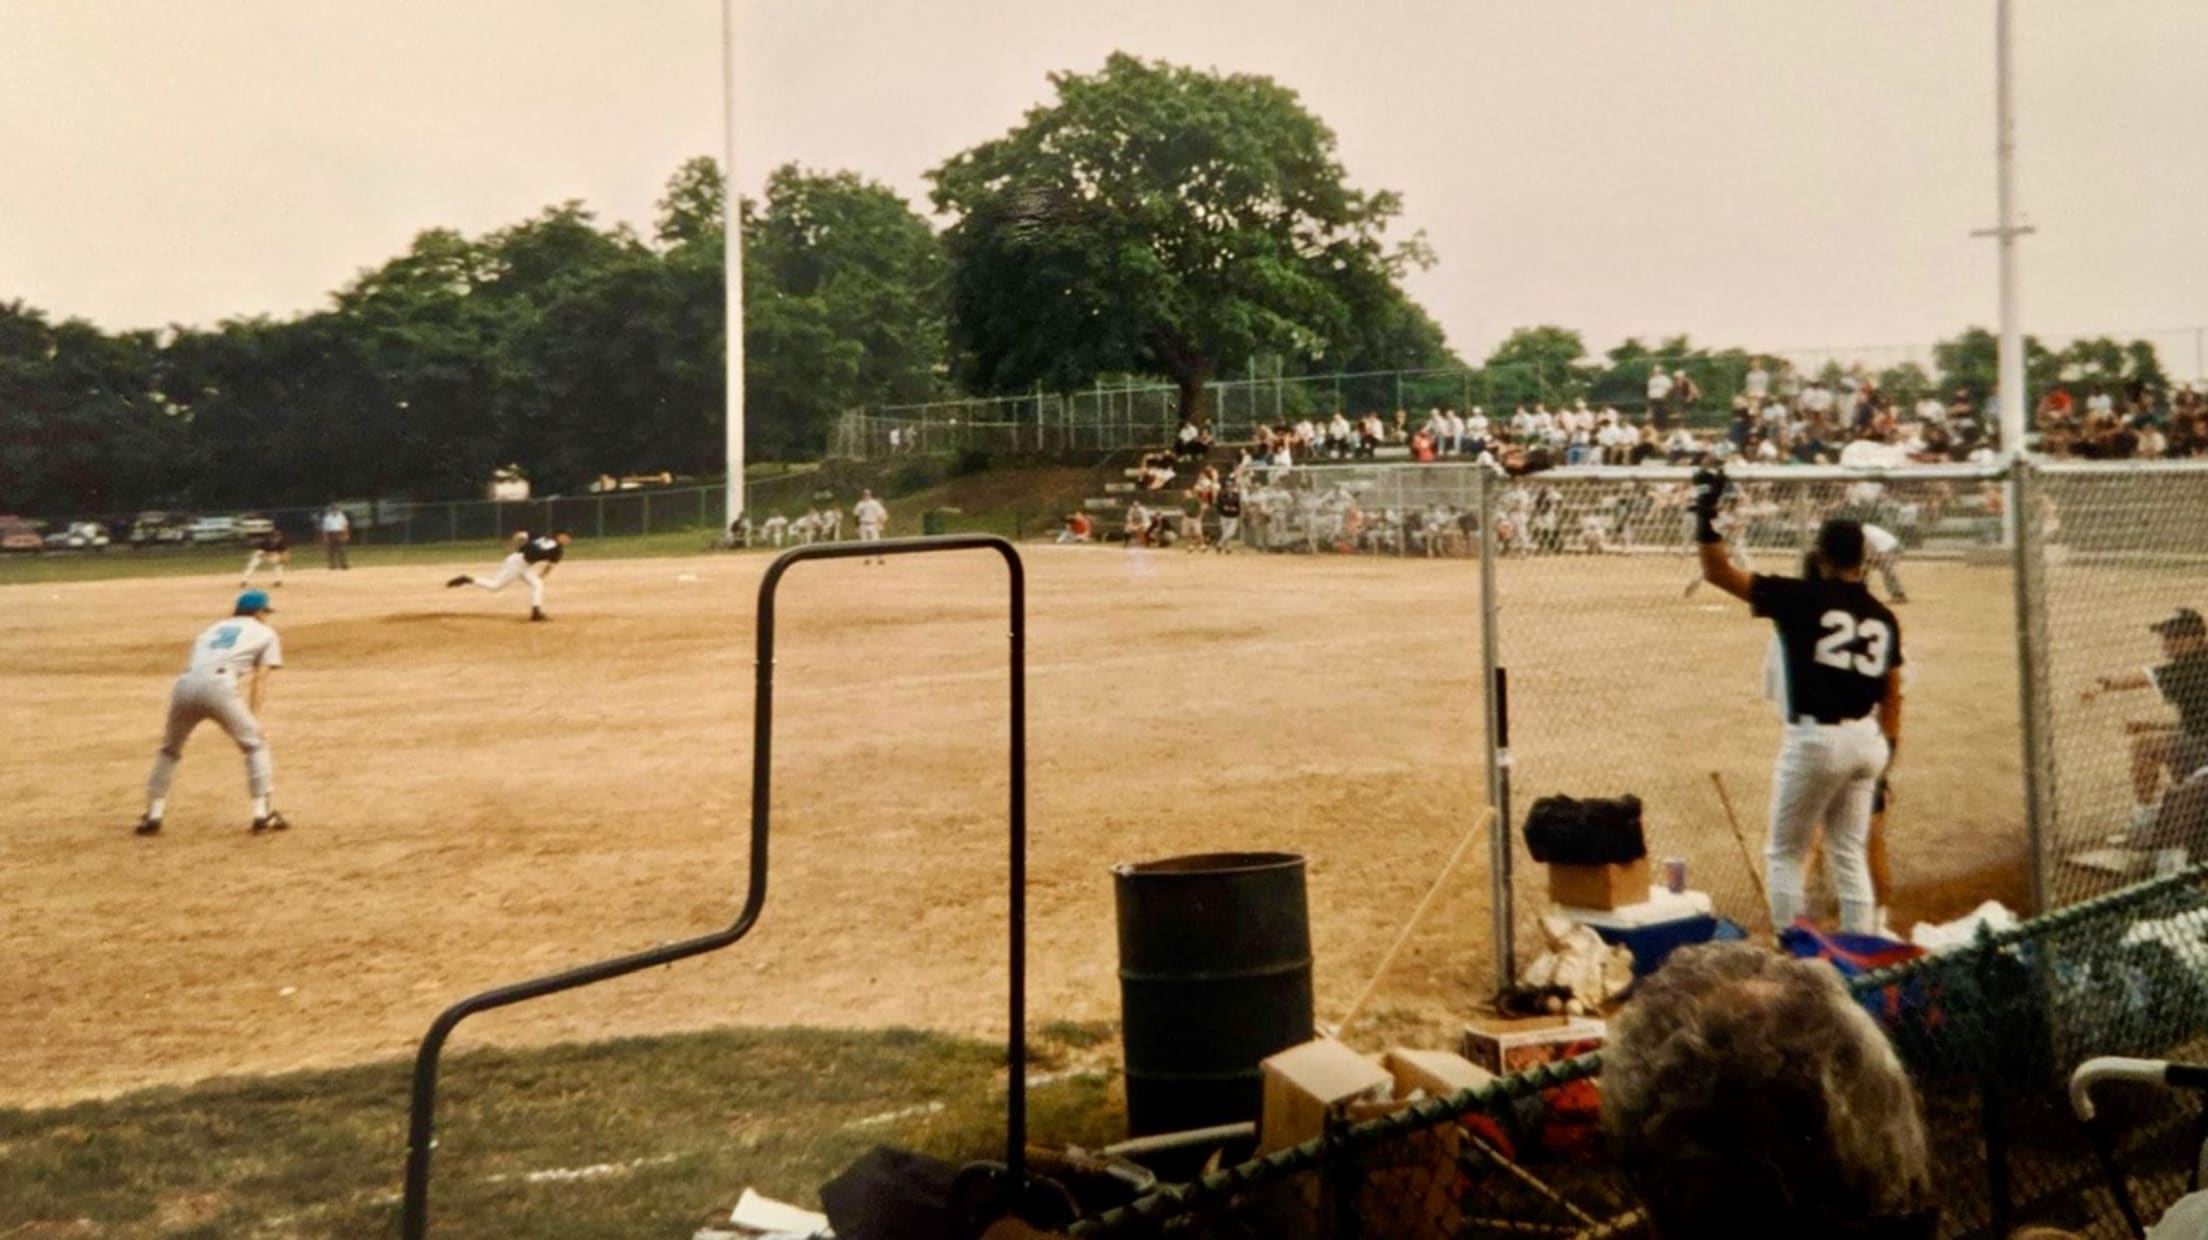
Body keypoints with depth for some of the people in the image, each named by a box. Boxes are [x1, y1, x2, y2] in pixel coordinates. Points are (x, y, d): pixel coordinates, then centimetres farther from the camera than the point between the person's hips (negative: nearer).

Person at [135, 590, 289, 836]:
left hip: (185, 684, 4)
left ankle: (153, 816, 21)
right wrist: (252, 720, 11)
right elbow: (259, 680, 15)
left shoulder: (215, 627, 36)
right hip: (217, 685, -4)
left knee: (169, 749, 24)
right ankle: (262, 814, 5)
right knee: (255, 744, 12)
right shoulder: (265, 633, 24)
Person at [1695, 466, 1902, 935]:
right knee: (1850, 854, 16)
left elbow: (1718, 572, -11)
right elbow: (1891, 696, 11)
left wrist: (1706, 512, -9)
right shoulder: (1883, 617, 8)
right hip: (1867, 739, 6)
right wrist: (1886, 754, 18)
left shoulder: (1801, 598, -10)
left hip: (1816, 737, -6)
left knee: (1784, 853, 8)